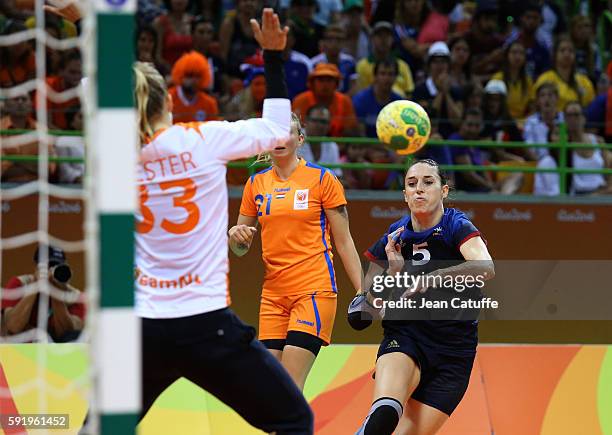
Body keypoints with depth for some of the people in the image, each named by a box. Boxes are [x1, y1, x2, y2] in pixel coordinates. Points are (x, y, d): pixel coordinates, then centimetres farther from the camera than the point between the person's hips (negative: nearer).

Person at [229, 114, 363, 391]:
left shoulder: (322, 179, 0)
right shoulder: (256, 184, 11)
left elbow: (344, 243, 2)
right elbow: (240, 249, 17)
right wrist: (236, 235, -7)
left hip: (314, 289, -5)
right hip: (273, 293, 5)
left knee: (290, 385, -15)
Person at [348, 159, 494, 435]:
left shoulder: (457, 226, -8)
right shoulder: (392, 239, 3)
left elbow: (485, 268, -30)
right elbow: (370, 310, 8)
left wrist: (433, 277, -43)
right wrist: (394, 270, -10)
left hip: (453, 350, -1)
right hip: (404, 337, 1)